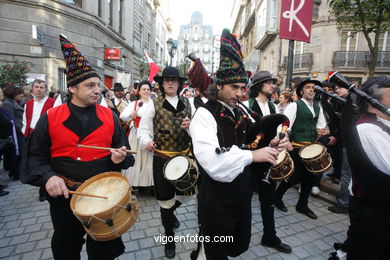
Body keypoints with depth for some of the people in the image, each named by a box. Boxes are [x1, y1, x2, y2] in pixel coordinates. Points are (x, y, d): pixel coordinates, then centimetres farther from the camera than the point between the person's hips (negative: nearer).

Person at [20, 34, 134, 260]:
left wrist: (119, 158, -19)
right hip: (64, 196, 1)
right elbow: (35, 157, -1)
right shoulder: (50, 118, -5)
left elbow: (123, 150, 2)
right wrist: (48, 177, -19)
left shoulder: (109, 116, -3)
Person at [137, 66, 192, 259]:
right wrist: (147, 141, -28)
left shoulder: (187, 103, 6)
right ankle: (169, 237, 35)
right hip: (162, 158, -3)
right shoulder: (153, 105, -3)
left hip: (185, 156, 3)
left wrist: (190, 126, -15)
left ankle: (170, 212, 54)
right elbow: (143, 129, -7)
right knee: (165, 198, 10)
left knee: (184, 194, 18)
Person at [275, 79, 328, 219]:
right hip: (297, 146, -7)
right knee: (296, 176, -6)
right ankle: (277, 196, 20)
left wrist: (320, 130, 2)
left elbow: (320, 126, 25)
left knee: (310, 177, 12)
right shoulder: (294, 106, -6)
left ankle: (302, 205, 30)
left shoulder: (318, 108, 16)